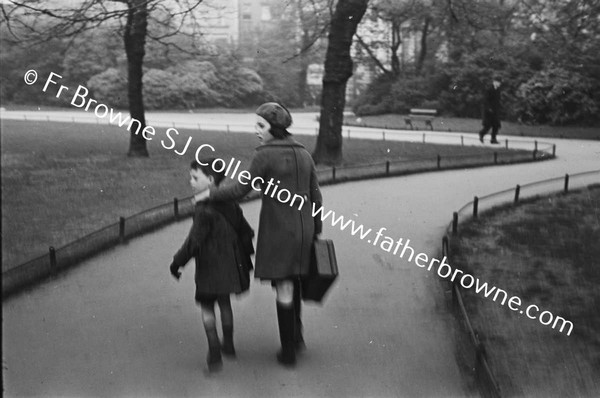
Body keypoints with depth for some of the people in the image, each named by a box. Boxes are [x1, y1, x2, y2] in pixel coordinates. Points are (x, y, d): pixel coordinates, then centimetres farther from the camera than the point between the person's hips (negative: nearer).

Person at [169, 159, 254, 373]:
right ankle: (228, 344, 33)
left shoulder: (204, 209, -20)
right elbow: (246, 231, 12)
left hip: (210, 266, -7)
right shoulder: (230, 204, 4)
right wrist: (245, 257, 24)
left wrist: (177, 262, -11)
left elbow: (194, 241, -21)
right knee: (224, 302, 21)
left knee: (206, 307, 4)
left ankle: (214, 353, 2)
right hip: (231, 264, 7)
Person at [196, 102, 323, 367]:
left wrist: (209, 194, 1)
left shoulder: (265, 155, -14)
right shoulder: (304, 154, 7)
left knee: (284, 289, 2)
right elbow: (315, 197, 9)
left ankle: (288, 351, 11)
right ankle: (297, 336, 31)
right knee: (294, 281, 23)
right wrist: (316, 231, 17)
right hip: (303, 229, 6)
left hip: (277, 230, -6)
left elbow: (240, 189, -13)